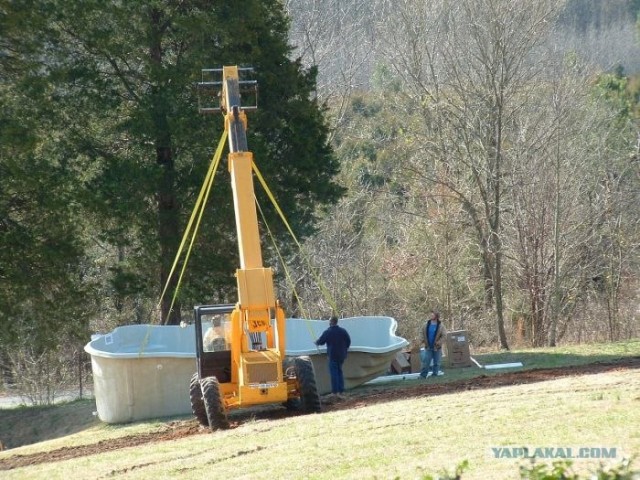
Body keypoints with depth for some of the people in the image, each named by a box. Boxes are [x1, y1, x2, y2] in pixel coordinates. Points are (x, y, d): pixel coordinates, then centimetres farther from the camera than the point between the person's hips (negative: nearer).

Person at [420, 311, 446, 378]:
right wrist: (423, 339, -4)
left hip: (437, 348, -2)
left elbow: (443, 336, -8)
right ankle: (423, 375, 1)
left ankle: (435, 374, 14)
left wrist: (439, 342, -20)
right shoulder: (426, 325, 3)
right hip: (428, 347, 2)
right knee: (425, 362, -2)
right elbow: (422, 332, 12)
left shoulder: (440, 326, -5)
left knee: (436, 363, 5)